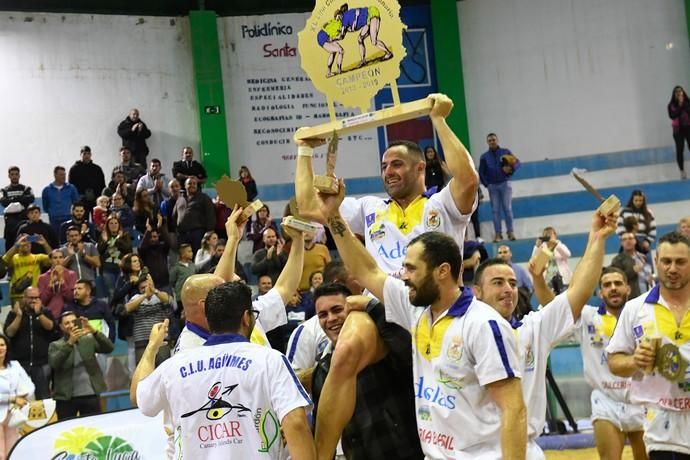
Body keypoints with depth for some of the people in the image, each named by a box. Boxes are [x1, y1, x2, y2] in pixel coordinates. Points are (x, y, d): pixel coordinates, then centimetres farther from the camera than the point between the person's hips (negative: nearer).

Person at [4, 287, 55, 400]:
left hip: (42, 363, 0)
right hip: (19, 363, 0)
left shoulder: (46, 312, 7)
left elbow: (50, 326, -10)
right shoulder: (14, 313, 6)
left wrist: (39, 313, -19)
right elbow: (9, 333, -6)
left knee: (44, 397, 1)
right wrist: (19, 315, -13)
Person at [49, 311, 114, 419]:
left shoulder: (89, 340, 9)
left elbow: (109, 348, -5)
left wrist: (94, 331, -20)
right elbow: (54, 363, -14)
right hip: (66, 397, -1)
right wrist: (70, 342, -25)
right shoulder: (55, 345, 5)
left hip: (90, 395, 1)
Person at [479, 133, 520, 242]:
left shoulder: (506, 152, 4)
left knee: (507, 208, -4)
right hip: (492, 186, 1)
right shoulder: (484, 156, 7)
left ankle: (510, 232, -2)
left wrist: (511, 168, -18)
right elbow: (481, 173, 8)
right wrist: (486, 184, -3)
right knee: (495, 210, 1)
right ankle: (498, 234, 2)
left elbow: (517, 163, 2)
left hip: (505, 184, -1)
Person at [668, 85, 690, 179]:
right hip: (678, 130, 0)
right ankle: (682, 171, 6)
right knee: (679, 150, 0)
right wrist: (679, 106, -15)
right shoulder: (671, 105, -1)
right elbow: (672, 116, -14)